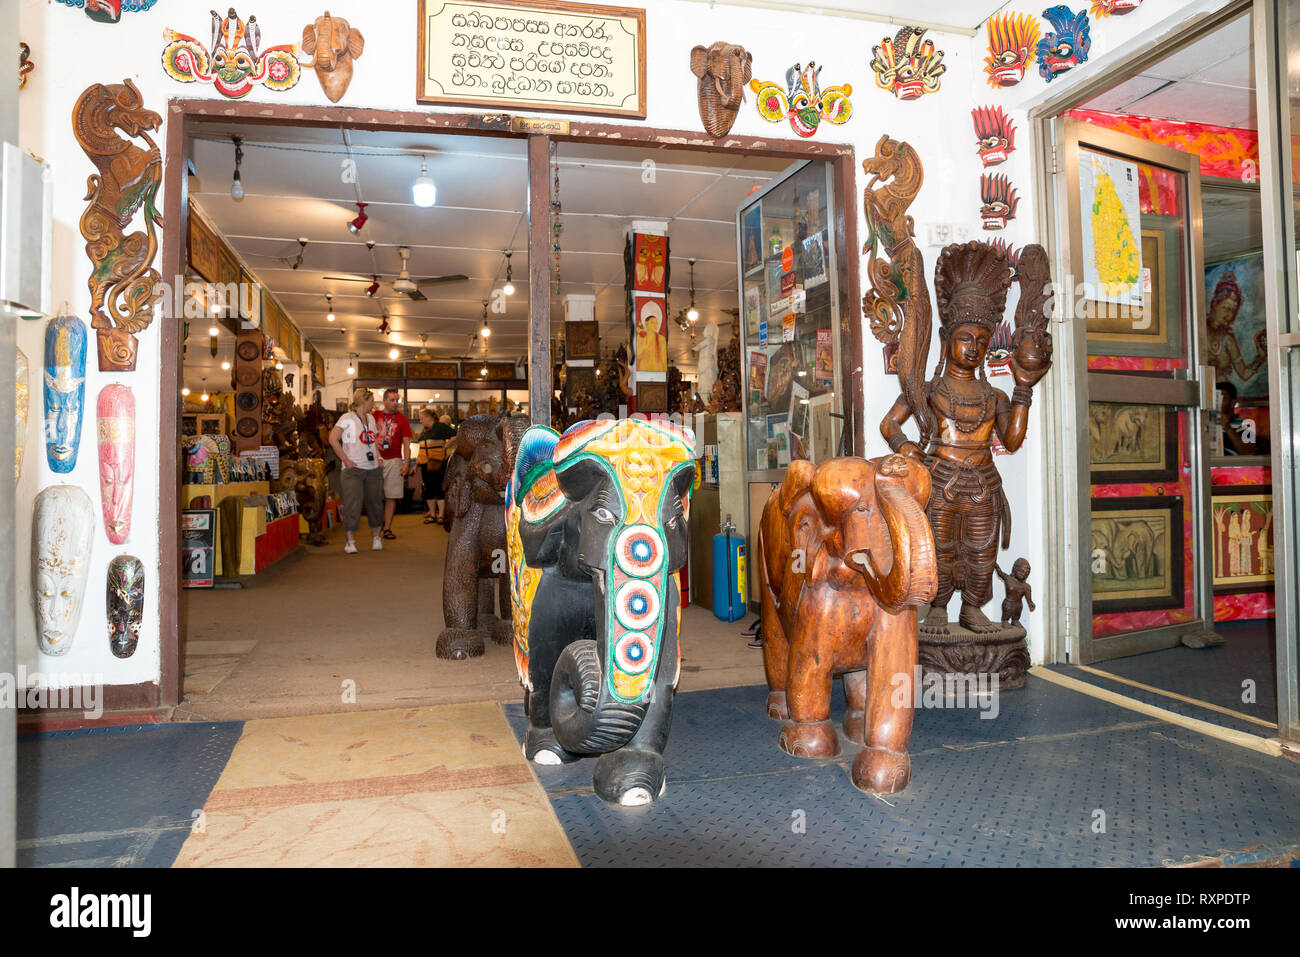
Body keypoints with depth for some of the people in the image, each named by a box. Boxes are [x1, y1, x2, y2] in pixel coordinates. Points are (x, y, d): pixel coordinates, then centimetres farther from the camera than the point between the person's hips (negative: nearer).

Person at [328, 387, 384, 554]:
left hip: (373, 468, 6)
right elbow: (333, 439, -12)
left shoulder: (371, 418, 14)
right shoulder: (347, 418, -5)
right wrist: (346, 460, -14)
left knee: (375, 503, 8)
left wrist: (377, 457, 11)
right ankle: (351, 541, 0)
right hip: (354, 469, -6)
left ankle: (376, 537, 21)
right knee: (353, 504, -7)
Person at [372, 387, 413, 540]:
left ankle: (387, 528, 7)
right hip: (376, 459, 0)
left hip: (394, 460, 0)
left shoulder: (401, 419, 7)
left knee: (391, 496, 0)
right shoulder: (375, 415, 7)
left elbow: (406, 443, 5)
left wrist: (406, 463, -4)